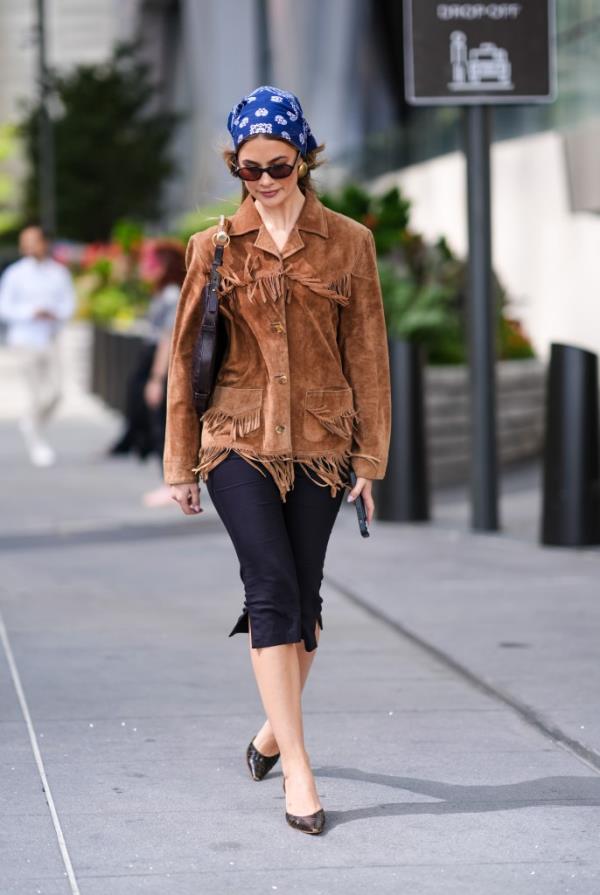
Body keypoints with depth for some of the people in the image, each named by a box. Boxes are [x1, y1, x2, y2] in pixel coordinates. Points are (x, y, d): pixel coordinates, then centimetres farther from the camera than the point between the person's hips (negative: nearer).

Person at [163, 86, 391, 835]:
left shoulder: (348, 243, 3)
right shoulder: (216, 247, 3)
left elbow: (367, 354, 5)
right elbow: (186, 354, 7)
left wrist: (370, 457, 3)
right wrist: (181, 462, 7)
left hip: (319, 442, 1)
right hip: (238, 440, -1)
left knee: (301, 595, 7)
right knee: (272, 586, -13)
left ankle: (276, 725, 31)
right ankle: (296, 767, -15)